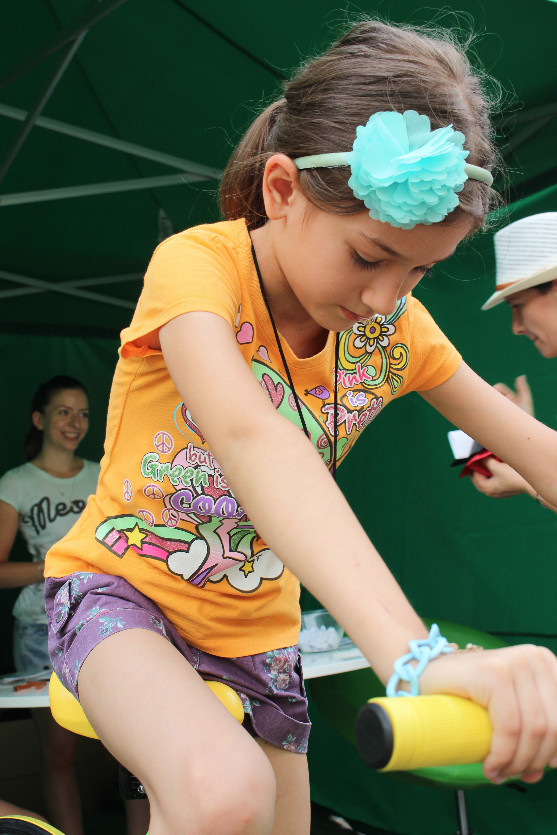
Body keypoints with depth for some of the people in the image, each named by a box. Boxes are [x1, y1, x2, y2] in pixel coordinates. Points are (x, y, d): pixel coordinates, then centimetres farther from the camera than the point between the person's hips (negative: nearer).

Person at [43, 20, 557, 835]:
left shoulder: (393, 324, -6)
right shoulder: (200, 264, -24)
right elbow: (248, 435, -43)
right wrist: (416, 654, -56)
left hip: (253, 630, 6)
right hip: (120, 587, -5)